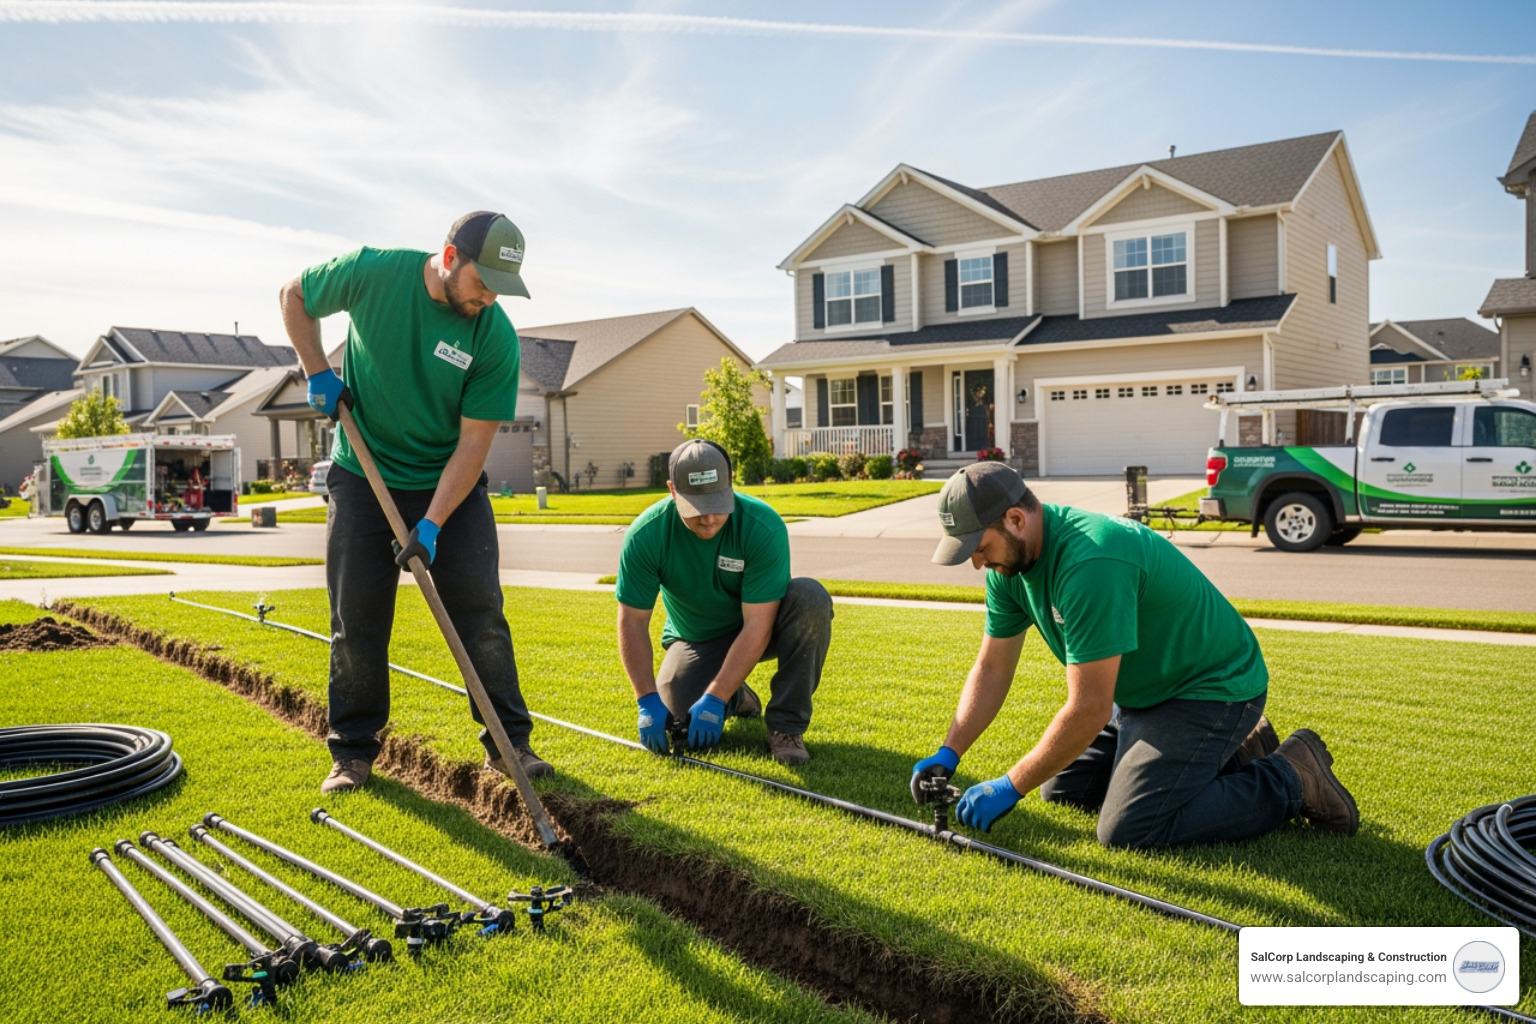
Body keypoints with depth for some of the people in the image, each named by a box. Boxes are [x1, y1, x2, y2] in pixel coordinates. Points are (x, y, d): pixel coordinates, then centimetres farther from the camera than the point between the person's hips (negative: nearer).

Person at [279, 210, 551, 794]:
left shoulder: (496, 338, -17)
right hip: (363, 477, 1)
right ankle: (353, 751, 18)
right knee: (356, 621, 4)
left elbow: (473, 443, -17)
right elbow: (294, 297, 6)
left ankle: (509, 742, 10)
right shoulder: (373, 274, -15)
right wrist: (318, 372, -6)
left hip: (452, 484, 0)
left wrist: (432, 524, -23)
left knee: (482, 614, -2)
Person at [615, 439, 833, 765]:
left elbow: (757, 625, -29)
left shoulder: (765, 527, -30)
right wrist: (648, 700, -25)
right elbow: (632, 621, -16)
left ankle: (786, 725, -18)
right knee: (674, 714, -24)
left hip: (756, 630, -1)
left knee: (811, 598, -32)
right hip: (695, 638, 2)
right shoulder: (646, 535, -24)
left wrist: (714, 699, -34)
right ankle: (736, 698, 14)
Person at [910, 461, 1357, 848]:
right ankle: (1230, 755, 20)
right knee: (1062, 788, 12)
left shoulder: (1090, 564, -34)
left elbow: (1088, 710, -32)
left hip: (1212, 690, -9)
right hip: (1144, 692, 10)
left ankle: (1291, 779, -1)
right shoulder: (1012, 560, -5)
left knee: (1128, 829, -19)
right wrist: (948, 754, -7)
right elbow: (992, 668, 4)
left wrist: (1009, 787, -23)